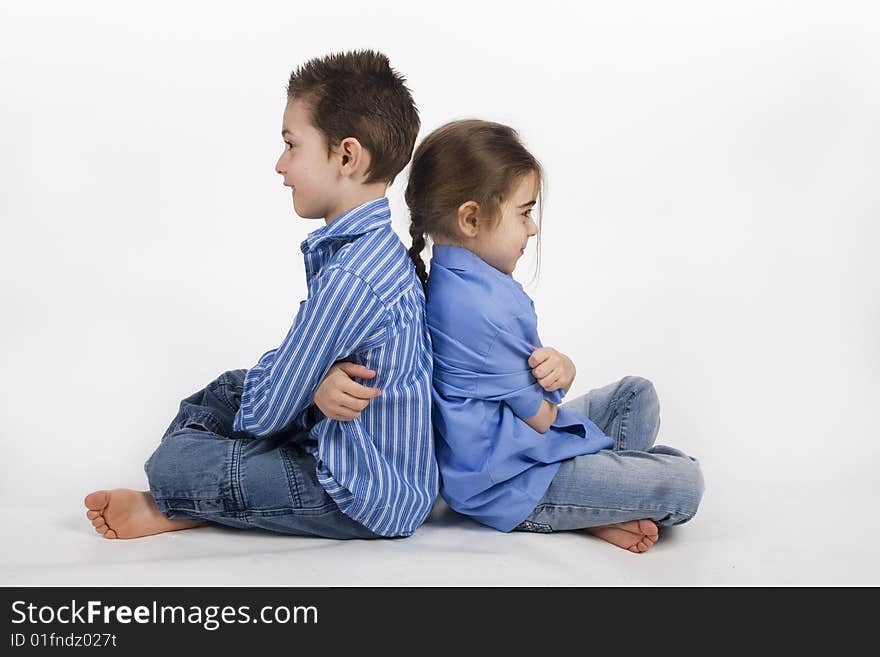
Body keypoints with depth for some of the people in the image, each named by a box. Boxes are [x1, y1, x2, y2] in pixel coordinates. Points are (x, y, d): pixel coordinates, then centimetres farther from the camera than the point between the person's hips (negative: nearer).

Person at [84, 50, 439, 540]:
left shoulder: (349, 279, -29)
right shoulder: (376, 246, 5)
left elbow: (268, 415, -21)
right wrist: (318, 387, -16)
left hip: (371, 499, -10)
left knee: (176, 462, -16)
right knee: (229, 387, 21)